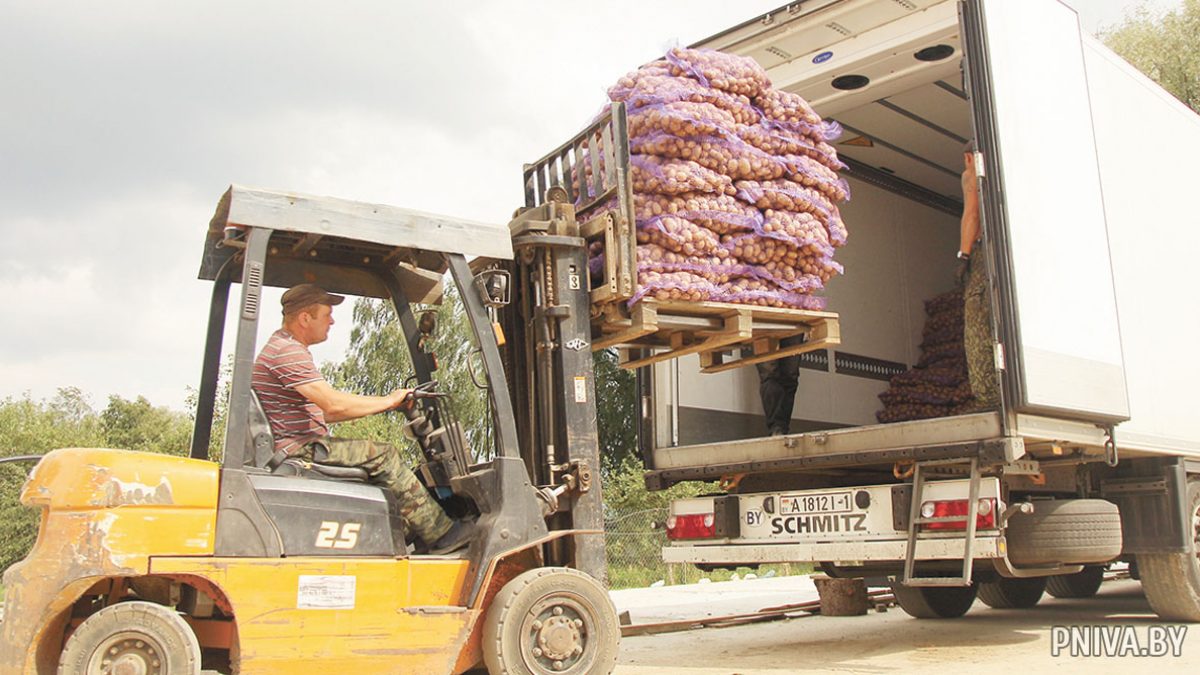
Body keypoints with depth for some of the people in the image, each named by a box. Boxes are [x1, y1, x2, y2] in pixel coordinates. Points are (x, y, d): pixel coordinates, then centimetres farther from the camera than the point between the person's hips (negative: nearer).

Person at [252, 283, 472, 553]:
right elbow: (333, 403, -25)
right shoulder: (287, 351, -16)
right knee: (381, 456, -15)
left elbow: (320, 412, 20)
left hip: (298, 447, 11)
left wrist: (378, 406, 11)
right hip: (299, 450, -11)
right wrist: (388, 401, -11)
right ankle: (441, 534, -10)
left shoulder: (286, 348, 20)